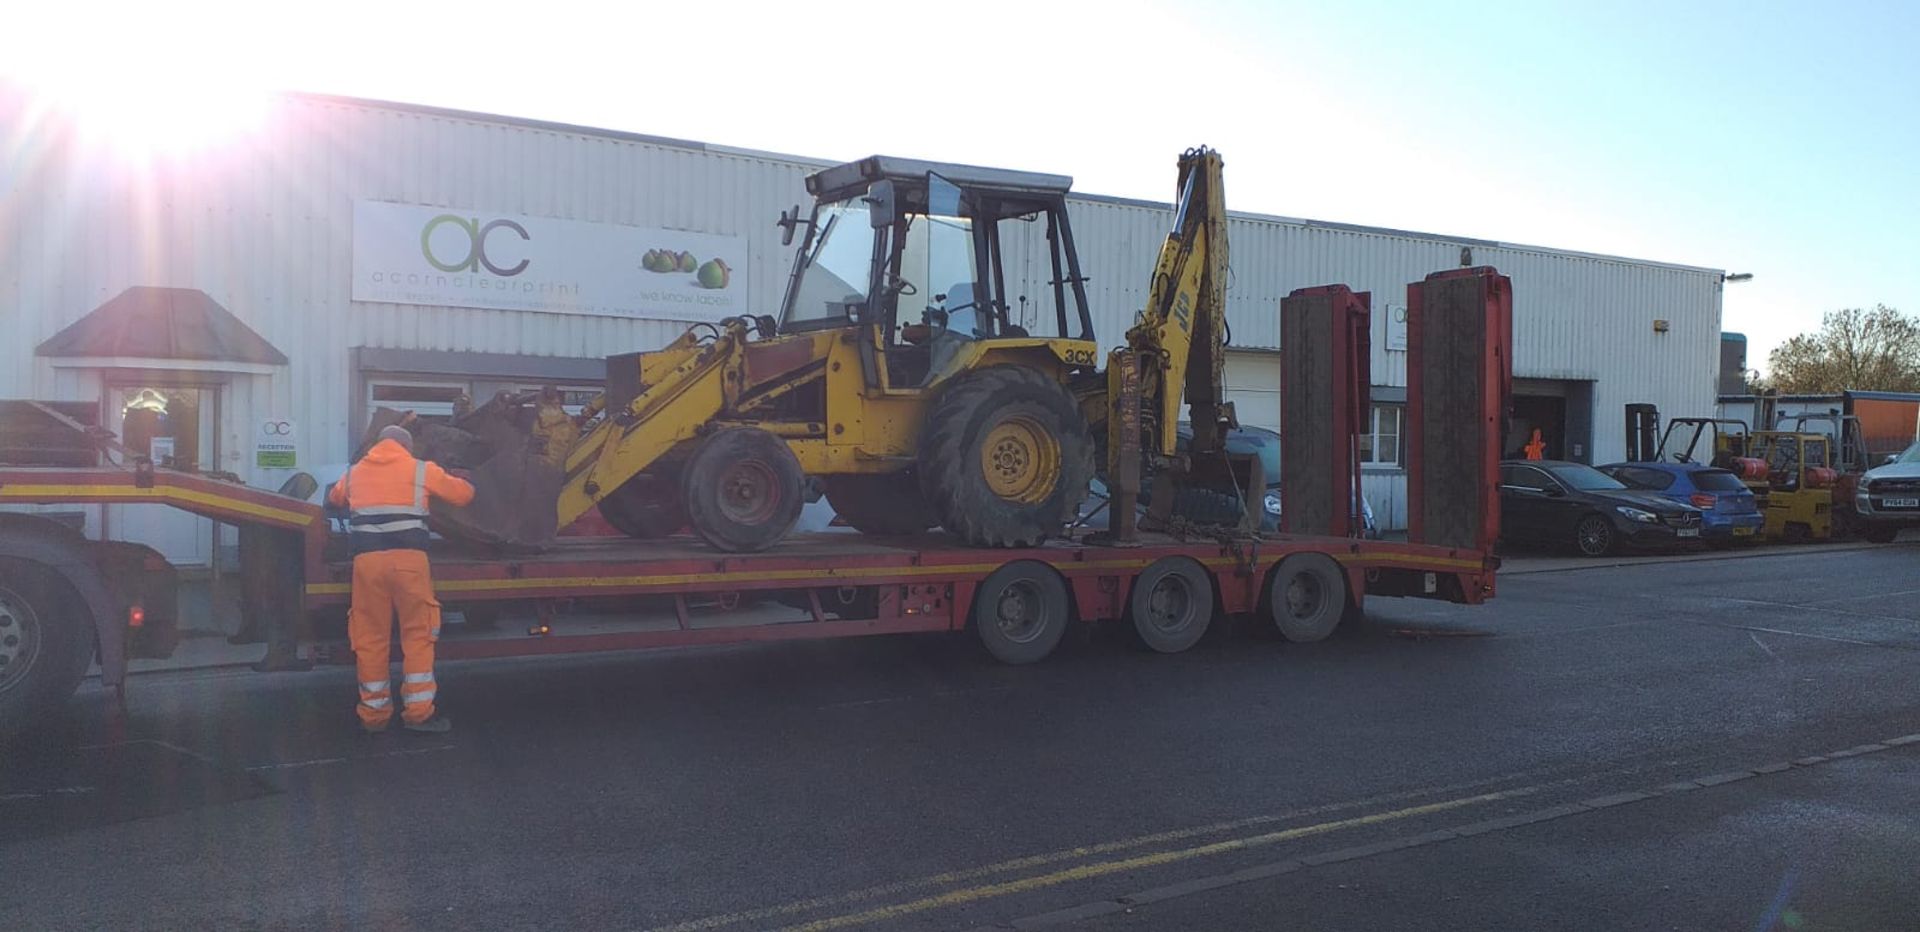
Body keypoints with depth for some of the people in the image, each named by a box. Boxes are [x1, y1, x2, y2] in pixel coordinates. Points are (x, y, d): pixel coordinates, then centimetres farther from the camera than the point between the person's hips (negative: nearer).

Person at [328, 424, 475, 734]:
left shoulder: (355, 473, 20)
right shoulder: (421, 470, 10)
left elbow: (335, 498, 39)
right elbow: (463, 493, 15)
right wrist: (467, 484, 38)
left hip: (367, 559, 3)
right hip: (408, 557, -3)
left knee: (371, 637, 9)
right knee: (418, 633, 5)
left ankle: (374, 714, 14)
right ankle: (418, 711, 2)